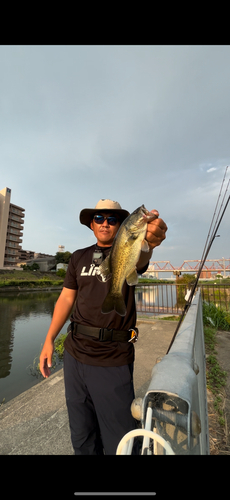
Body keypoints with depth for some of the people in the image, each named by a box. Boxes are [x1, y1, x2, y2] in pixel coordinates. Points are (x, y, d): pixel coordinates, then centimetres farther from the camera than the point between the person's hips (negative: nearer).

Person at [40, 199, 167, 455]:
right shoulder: (79, 257, 6)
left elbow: (139, 260, -28)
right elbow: (66, 299, 8)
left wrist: (147, 242, -50)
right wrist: (49, 340, 3)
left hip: (113, 360, -3)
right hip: (74, 353, 4)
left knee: (119, 442, 10)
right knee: (81, 435, 22)